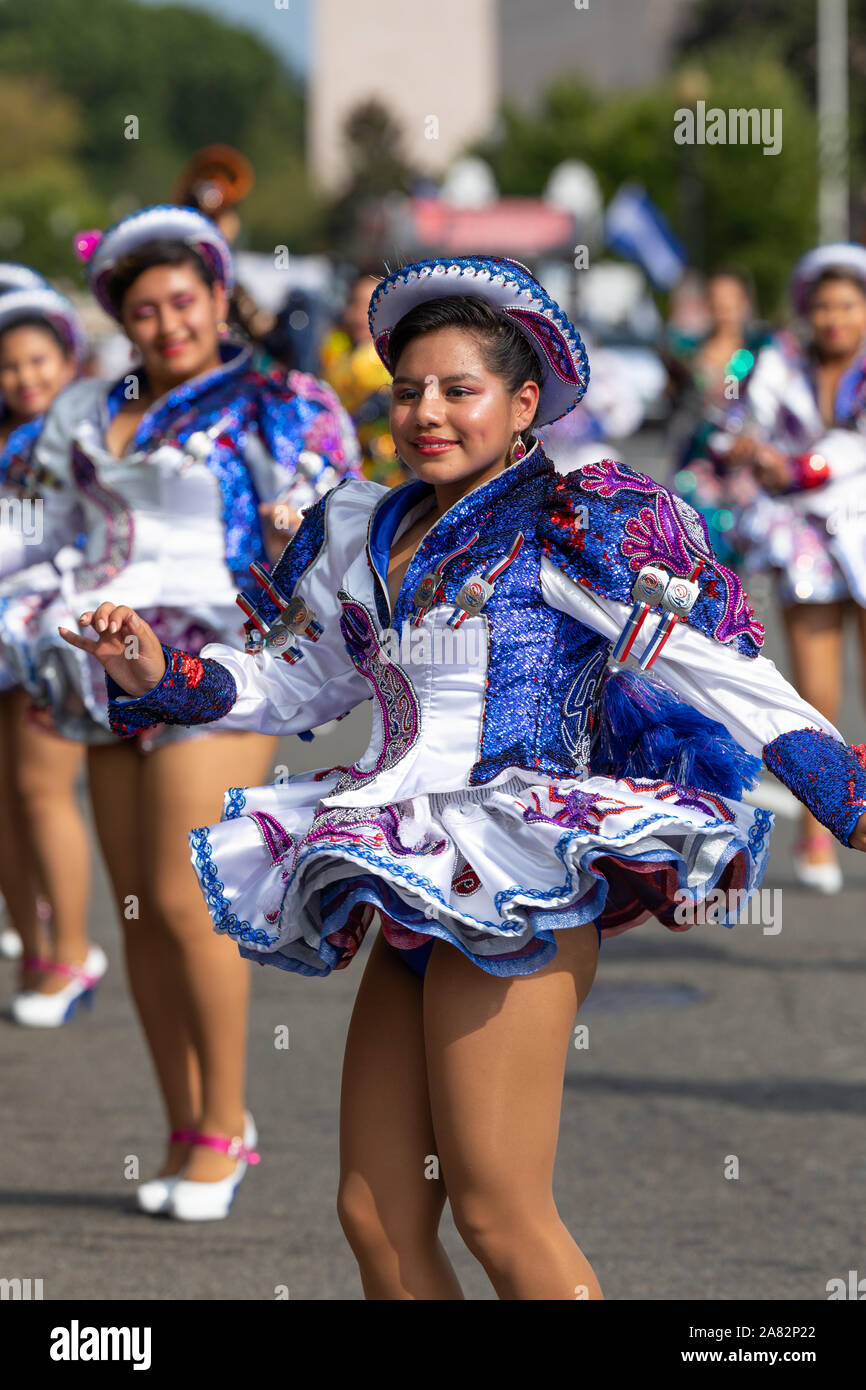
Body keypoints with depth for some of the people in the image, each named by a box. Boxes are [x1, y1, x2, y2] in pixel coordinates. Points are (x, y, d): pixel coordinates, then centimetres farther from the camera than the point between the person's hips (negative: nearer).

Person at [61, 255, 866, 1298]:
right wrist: (155, 676, 13)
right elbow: (286, 684, 28)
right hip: (417, 904, 7)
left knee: (497, 1216, -10)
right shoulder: (368, 535, 16)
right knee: (375, 1216, 6)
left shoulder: (566, 527, -5)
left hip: (518, 893, -7)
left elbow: (723, 673, -8)